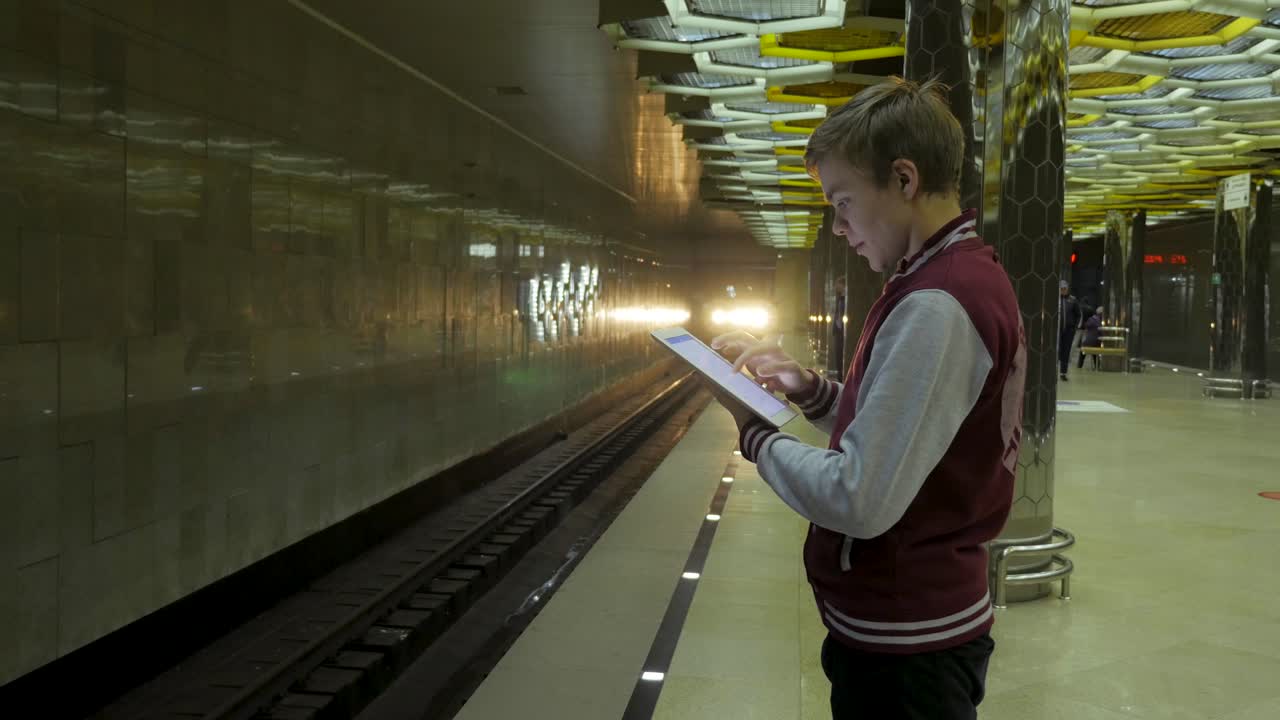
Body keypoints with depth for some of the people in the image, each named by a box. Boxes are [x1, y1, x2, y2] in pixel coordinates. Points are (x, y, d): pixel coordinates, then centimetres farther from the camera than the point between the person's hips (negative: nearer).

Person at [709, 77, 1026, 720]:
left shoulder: (936, 306, -23)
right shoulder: (971, 278, 9)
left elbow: (857, 500, -27)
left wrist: (754, 432, -12)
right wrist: (809, 388, 2)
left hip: (902, 650, -9)